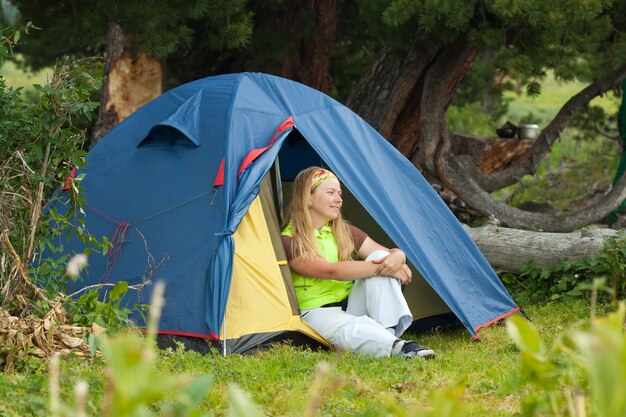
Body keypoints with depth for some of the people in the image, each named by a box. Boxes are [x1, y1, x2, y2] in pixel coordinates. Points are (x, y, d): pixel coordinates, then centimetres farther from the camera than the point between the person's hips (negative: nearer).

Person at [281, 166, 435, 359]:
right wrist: (381, 268, -28)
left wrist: (397, 257, -19)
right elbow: (330, 271, -23)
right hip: (319, 312, -7)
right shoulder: (290, 242, -10)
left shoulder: (344, 232, 12)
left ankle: (389, 332, -31)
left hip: (352, 305, 7)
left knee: (380, 257, -17)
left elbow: (389, 253, 8)